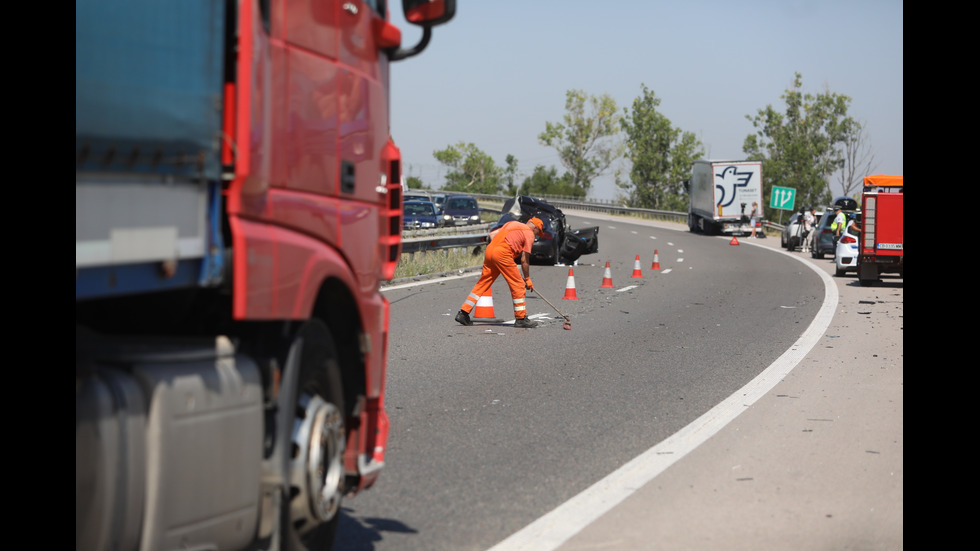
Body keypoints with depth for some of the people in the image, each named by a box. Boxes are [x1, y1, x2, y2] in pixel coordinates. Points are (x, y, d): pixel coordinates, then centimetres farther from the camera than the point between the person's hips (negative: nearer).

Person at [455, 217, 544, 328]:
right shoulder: (529, 233, 7)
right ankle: (521, 318, 4)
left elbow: (492, 235, 27)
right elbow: (524, 259, 3)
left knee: (482, 284, 13)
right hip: (503, 253, -7)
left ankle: (463, 312, 11)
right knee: (518, 285, 2)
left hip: (489, 249, 8)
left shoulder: (512, 223, 28)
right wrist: (527, 279, 11)